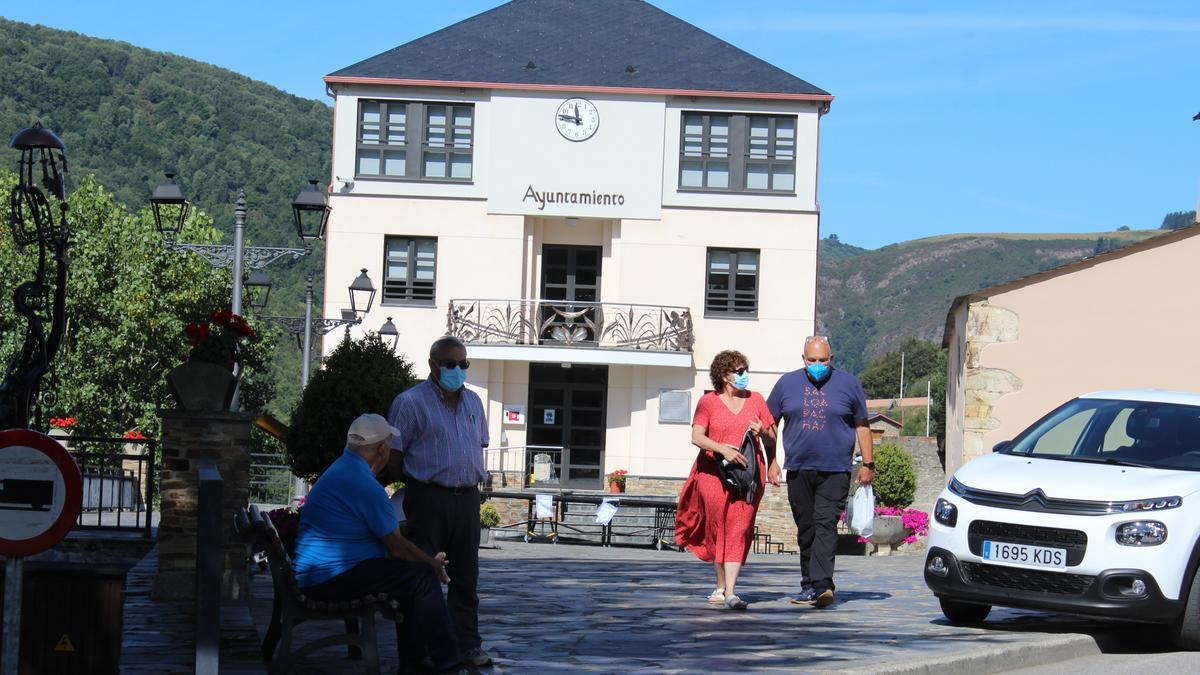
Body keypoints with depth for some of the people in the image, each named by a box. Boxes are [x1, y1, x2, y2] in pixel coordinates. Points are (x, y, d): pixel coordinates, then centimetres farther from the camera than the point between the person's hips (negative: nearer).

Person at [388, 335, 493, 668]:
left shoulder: (473, 402, 15)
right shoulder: (411, 402, -5)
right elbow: (394, 452, -6)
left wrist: (476, 478, 12)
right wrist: (411, 489, -6)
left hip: (467, 498, 6)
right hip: (429, 499, -6)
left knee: (466, 576, 8)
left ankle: (468, 644, 14)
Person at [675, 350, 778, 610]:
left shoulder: (755, 400, 12)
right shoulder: (708, 401, 4)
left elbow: (772, 440, 15)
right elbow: (696, 437, -7)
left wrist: (762, 431, -8)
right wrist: (721, 448, -23)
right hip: (714, 473, -1)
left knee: (738, 530, -10)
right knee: (718, 530, 3)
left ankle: (730, 593, -16)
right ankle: (721, 586, 20)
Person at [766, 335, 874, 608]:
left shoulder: (848, 384, 6)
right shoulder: (787, 383, 9)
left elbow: (862, 425, 11)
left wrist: (868, 464, 7)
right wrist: (770, 461, 7)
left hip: (835, 472, -3)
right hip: (798, 470, 3)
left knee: (826, 525, -15)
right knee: (805, 529, 7)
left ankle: (822, 584, -24)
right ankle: (809, 586, 15)